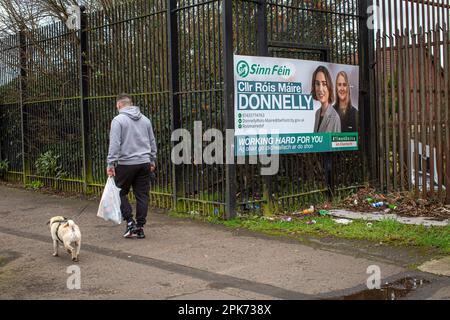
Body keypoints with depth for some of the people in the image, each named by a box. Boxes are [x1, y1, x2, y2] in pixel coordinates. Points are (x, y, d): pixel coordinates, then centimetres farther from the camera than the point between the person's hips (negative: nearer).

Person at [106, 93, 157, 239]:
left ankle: (130, 222, 1)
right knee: (142, 195, 7)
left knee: (121, 193, 11)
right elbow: (152, 143, 16)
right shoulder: (145, 119, 12)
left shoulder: (118, 120, -6)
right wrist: (152, 161, 24)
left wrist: (110, 164, -12)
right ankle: (140, 228, 10)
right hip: (144, 163, 5)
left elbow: (114, 144, -14)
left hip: (126, 164, -4)